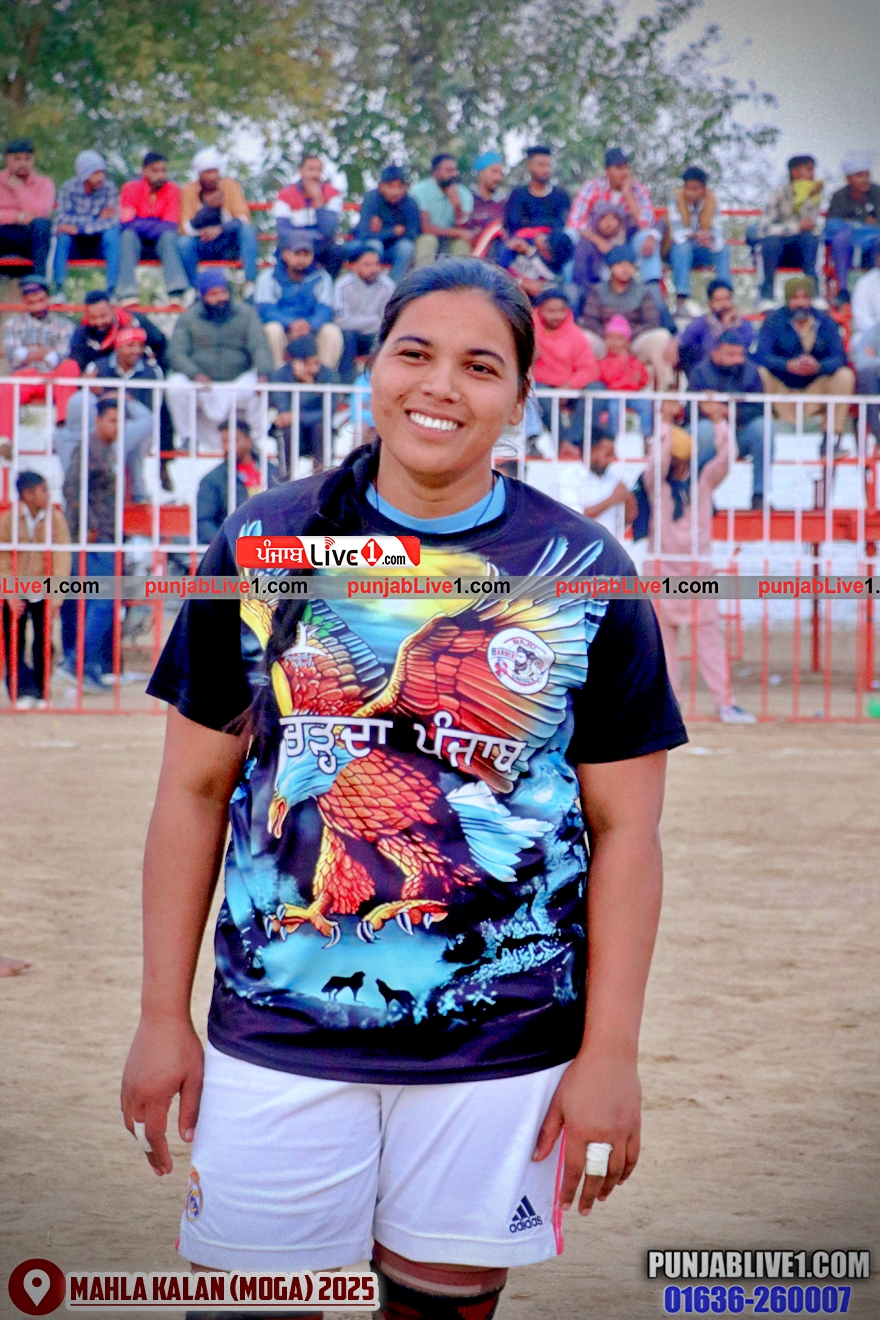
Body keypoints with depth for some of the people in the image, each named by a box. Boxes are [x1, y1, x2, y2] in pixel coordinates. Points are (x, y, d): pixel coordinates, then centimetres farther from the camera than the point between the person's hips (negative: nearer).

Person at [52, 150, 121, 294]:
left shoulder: (109, 187, -10)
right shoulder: (69, 188, -10)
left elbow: (113, 221, -19)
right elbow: (61, 220, -19)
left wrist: (80, 229, -30)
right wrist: (98, 218, -22)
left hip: (100, 245, 0)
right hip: (74, 246, 0)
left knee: (112, 233, -29)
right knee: (63, 236, -29)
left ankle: (112, 289, -31)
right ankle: (59, 289, -34)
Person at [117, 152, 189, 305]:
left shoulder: (172, 190, -1)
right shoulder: (131, 188, -3)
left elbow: (171, 224, -9)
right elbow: (127, 223, -11)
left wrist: (144, 225, -26)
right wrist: (157, 225, -22)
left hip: (160, 241, 1)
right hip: (135, 240, -1)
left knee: (169, 235, -31)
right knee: (128, 234, -32)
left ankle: (176, 293, -47)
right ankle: (128, 293, -45)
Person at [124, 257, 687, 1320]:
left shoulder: (586, 575, 1)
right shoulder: (263, 543, 4)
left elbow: (623, 828, 2)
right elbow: (194, 792, 7)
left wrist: (610, 1051, -2)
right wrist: (163, 1016, 4)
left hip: (499, 1053, 0)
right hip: (277, 1035, 1)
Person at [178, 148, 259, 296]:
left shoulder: (230, 186, -3)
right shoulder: (188, 191, -5)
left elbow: (243, 220, -11)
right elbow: (186, 229, -13)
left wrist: (220, 229, -30)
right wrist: (207, 207, -28)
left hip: (229, 245, 1)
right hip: (202, 247, -1)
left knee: (248, 230, -27)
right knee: (183, 242, -31)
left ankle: (250, 283, -36)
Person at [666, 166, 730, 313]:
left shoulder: (712, 201, -9)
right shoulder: (676, 198, -16)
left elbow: (717, 234, -19)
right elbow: (677, 233, -24)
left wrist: (712, 242, -43)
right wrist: (694, 235, -44)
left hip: (701, 251, 2)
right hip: (679, 251, -2)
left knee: (723, 249, -26)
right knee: (683, 246, -35)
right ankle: (681, 301, -43)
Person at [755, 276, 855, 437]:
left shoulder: (825, 322, 3)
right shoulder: (774, 320, -4)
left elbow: (839, 357, -10)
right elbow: (761, 355, -17)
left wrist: (818, 366, -32)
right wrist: (788, 365, -36)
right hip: (782, 387, -2)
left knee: (845, 375, -21)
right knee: (761, 374, -30)